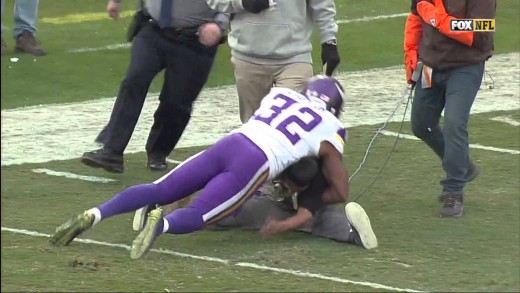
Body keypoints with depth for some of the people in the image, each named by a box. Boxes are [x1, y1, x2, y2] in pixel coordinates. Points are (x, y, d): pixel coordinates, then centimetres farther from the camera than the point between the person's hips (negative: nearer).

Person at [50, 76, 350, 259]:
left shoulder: (280, 94, 29)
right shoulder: (330, 129, 17)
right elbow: (341, 192, 20)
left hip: (227, 143, 4)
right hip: (254, 165, -4)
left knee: (160, 191, 4)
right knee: (198, 214, -7)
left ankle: (93, 215, -14)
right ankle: (163, 224, -42)